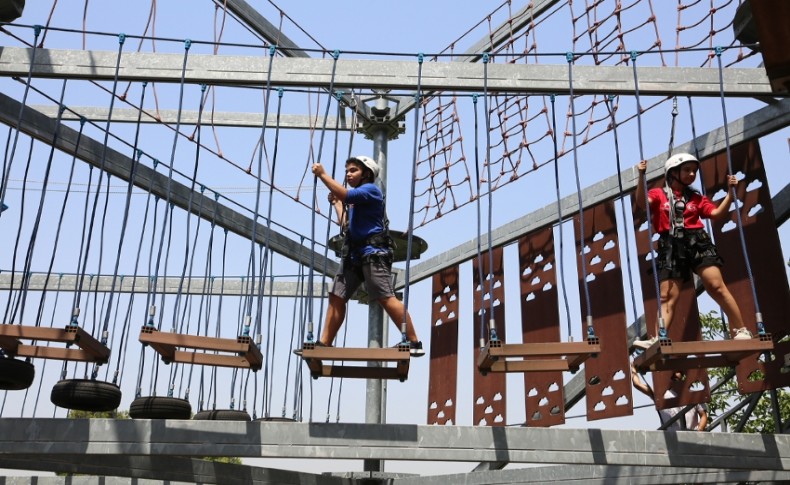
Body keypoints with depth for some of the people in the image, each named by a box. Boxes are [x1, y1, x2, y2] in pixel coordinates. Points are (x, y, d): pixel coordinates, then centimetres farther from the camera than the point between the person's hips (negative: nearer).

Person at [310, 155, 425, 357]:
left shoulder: (370, 189, -2)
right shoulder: (355, 200, 25)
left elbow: (345, 194, -19)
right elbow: (346, 226, 28)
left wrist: (323, 174, -12)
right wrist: (337, 204, 29)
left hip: (373, 252, -9)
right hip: (354, 254, 9)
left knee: (386, 298, -16)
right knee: (336, 297, 3)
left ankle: (414, 343, -13)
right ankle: (323, 344, 6)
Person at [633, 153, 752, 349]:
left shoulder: (696, 197, 21)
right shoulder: (659, 194, 13)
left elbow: (717, 213, 11)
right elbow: (641, 202, -7)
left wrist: (730, 191, 4)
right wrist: (641, 176, -16)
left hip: (698, 242, 2)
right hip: (671, 247, -1)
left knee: (717, 287, -8)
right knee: (668, 296, -7)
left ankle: (741, 332, 0)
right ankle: (657, 339, -15)